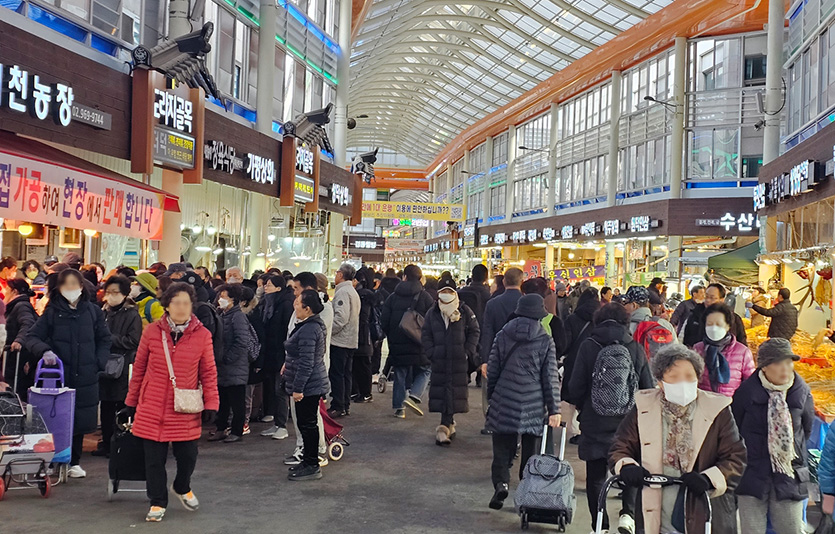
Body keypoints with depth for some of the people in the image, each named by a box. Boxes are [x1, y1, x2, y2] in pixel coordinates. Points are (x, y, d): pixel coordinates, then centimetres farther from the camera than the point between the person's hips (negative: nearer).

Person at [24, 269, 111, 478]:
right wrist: (44, 351, -19)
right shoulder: (52, 312, 2)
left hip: (85, 378, 2)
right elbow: (31, 337, 0)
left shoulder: (93, 311, 6)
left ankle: (73, 462, 23)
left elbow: (104, 340, 13)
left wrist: (98, 363, 0)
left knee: (80, 421, 8)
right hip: (57, 376, -1)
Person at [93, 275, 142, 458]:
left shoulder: (132, 315, -5)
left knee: (123, 408, -1)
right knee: (106, 407, 12)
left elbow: (133, 341, -14)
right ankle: (106, 442, 23)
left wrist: (110, 338, -14)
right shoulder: (104, 313, 13)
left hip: (124, 368, -6)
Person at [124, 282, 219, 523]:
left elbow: (209, 372, 2)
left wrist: (211, 403, -4)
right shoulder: (151, 331, -1)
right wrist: (132, 401, 11)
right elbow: (139, 368, 7)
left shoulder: (202, 335, -3)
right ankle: (158, 502, 24)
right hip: (152, 409, 0)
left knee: (187, 454, 6)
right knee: (154, 458, 6)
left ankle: (182, 488, 37)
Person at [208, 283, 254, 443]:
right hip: (222, 369, 9)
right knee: (222, 401, 15)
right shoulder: (222, 316, 13)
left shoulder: (238, 316, -15)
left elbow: (242, 342, -21)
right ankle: (221, 429, 24)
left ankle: (237, 431, 10)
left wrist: (226, 358, -16)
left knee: (237, 402, 2)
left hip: (235, 369, -9)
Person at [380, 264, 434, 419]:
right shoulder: (425, 297, -5)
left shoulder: (393, 297, 1)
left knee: (399, 375, 11)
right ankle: (414, 396, -10)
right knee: (424, 371, 12)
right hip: (418, 345, -2)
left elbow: (384, 321, 2)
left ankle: (399, 407, 8)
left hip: (397, 344, 2)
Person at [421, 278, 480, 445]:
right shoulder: (432, 313, 9)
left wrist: (467, 353, -3)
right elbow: (426, 336, 11)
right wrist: (431, 353, -2)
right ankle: (450, 425, 14)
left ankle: (445, 426, -4)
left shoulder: (465, 311, 3)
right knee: (440, 390, 2)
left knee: (454, 391, -5)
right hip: (439, 360, 2)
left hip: (459, 361, -2)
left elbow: (474, 332, 6)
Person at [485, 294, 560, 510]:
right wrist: (554, 409, 1)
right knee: (530, 450, 10)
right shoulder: (546, 341, -2)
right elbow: (550, 378, -2)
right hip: (533, 406, -1)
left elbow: (492, 369, 6)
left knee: (502, 448, 7)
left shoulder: (503, 336, 3)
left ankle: (501, 482, -14)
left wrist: (491, 396, 17)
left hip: (504, 403, 1)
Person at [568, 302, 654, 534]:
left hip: (595, 422, -1)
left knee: (596, 476, 9)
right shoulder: (636, 349, -2)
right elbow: (648, 388, 2)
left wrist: (582, 408, 15)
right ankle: (628, 512, -3)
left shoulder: (588, 346, -6)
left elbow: (576, 386, -5)